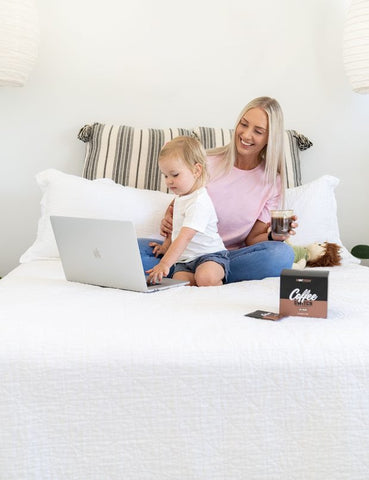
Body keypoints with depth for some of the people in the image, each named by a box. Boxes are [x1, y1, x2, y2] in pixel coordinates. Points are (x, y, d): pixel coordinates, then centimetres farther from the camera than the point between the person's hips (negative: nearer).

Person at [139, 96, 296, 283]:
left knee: (283, 254, -32)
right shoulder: (207, 162, 1)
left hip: (231, 256, 1)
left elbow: (252, 239, 4)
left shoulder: (272, 182, 4)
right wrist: (168, 221, -15)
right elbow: (177, 205, 9)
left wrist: (274, 235, -19)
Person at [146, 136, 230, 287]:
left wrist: (165, 264, -34)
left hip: (210, 255, -7)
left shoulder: (199, 202, -21)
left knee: (206, 278, -36)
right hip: (184, 260, 7)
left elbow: (185, 237, -29)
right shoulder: (181, 197, 12)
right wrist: (166, 246, 20)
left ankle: (220, 280, -8)